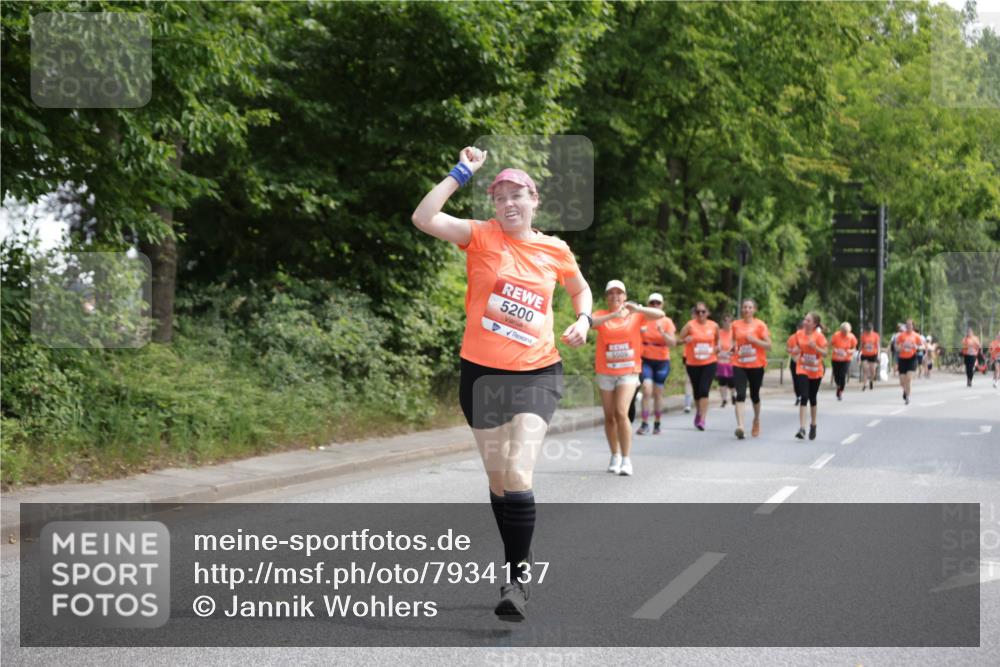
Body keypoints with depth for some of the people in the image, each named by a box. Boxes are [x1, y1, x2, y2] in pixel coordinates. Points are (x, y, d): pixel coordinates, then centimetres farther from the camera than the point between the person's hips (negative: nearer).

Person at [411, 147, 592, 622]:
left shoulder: (555, 250, 4)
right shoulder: (481, 237, -3)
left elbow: (581, 289, 24)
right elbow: (424, 218, -19)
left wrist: (583, 320, 4)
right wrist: (462, 173, -15)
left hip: (537, 374, -1)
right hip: (482, 373, 1)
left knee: (518, 474, -16)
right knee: (498, 479, 11)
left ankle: (518, 577, -7)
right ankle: (516, 559, 31)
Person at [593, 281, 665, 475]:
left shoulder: (635, 315, 3)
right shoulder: (601, 315, 2)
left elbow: (660, 314, -9)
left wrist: (638, 308, -26)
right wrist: (612, 315, -32)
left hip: (628, 372, -2)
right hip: (606, 372, 2)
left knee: (621, 412, -16)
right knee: (609, 416, 8)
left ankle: (626, 459, -11)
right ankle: (615, 456, 23)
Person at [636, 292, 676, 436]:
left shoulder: (667, 322, 0)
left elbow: (673, 343, -6)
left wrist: (662, 332, -22)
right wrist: (639, 332, -14)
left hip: (662, 361, 1)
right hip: (646, 360, -1)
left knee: (658, 393, 6)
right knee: (647, 389, -16)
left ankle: (657, 424, 18)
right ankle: (644, 424, -13)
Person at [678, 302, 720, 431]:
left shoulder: (714, 326, 1)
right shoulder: (690, 325, -5)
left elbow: (717, 339, 19)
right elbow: (679, 339, -4)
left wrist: (717, 348, 0)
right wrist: (685, 340, -25)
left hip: (709, 363, 0)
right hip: (693, 363, 0)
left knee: (704, 390, -14)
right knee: (697, 391, 10)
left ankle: (702, 419, -14)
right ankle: (698, 413, 35)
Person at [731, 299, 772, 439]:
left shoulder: (760, 325, -3)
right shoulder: (736, 325, 7)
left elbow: (768, 345, -6)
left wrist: (754, 340, -19)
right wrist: (733, 347, 3)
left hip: (756, 365, -1)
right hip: (739, 365, 1)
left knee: (754, 395, 13)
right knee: (740, 394, -16)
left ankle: (757, 420, 40)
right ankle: (740, 425, -26)